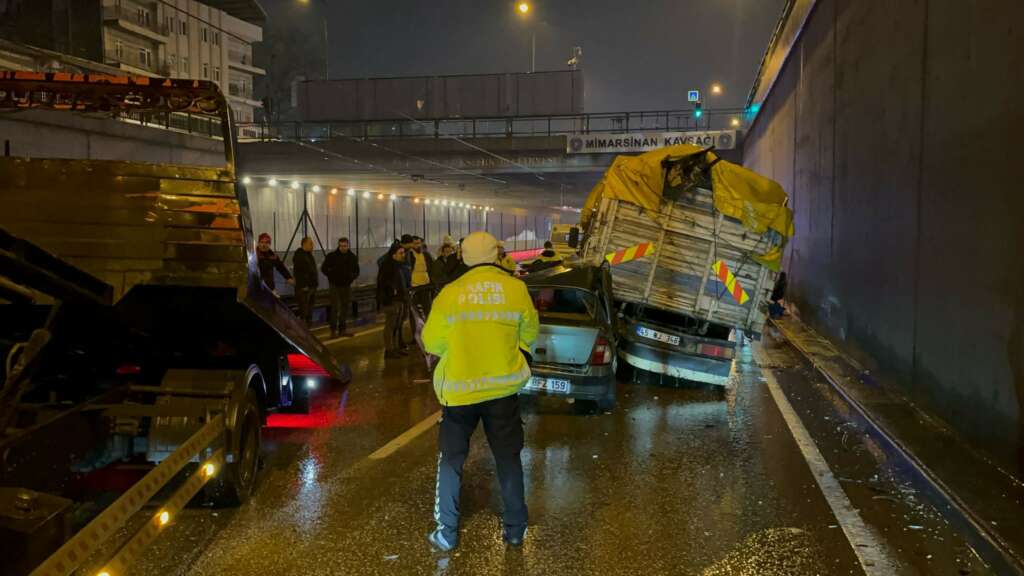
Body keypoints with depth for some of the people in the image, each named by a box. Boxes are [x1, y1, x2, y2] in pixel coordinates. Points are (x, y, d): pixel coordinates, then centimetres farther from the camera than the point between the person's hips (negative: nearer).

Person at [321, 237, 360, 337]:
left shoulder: (353, 257, 5)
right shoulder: (332, 256, -5)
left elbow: (356, 271, 17)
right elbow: (323, 268, 3)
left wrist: (352, 277, 0)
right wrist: (331, 276, -7)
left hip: (347, 286, 4)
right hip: (335, 286, -3)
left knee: (345, 308, 8)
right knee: (335, 308, -7)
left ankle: (342, 329, 17)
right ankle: (333, 329, -2)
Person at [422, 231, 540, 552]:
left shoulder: (450, 293, -10)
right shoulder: (516, 289, -8)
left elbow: (431, 343, -1)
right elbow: (530, 334, 5)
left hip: (459, 389, -1)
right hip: (503, 387, 1)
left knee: (451, 459, 12)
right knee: (508, 458, 14)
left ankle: (447, 533, 16)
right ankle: (515, 529, 23)